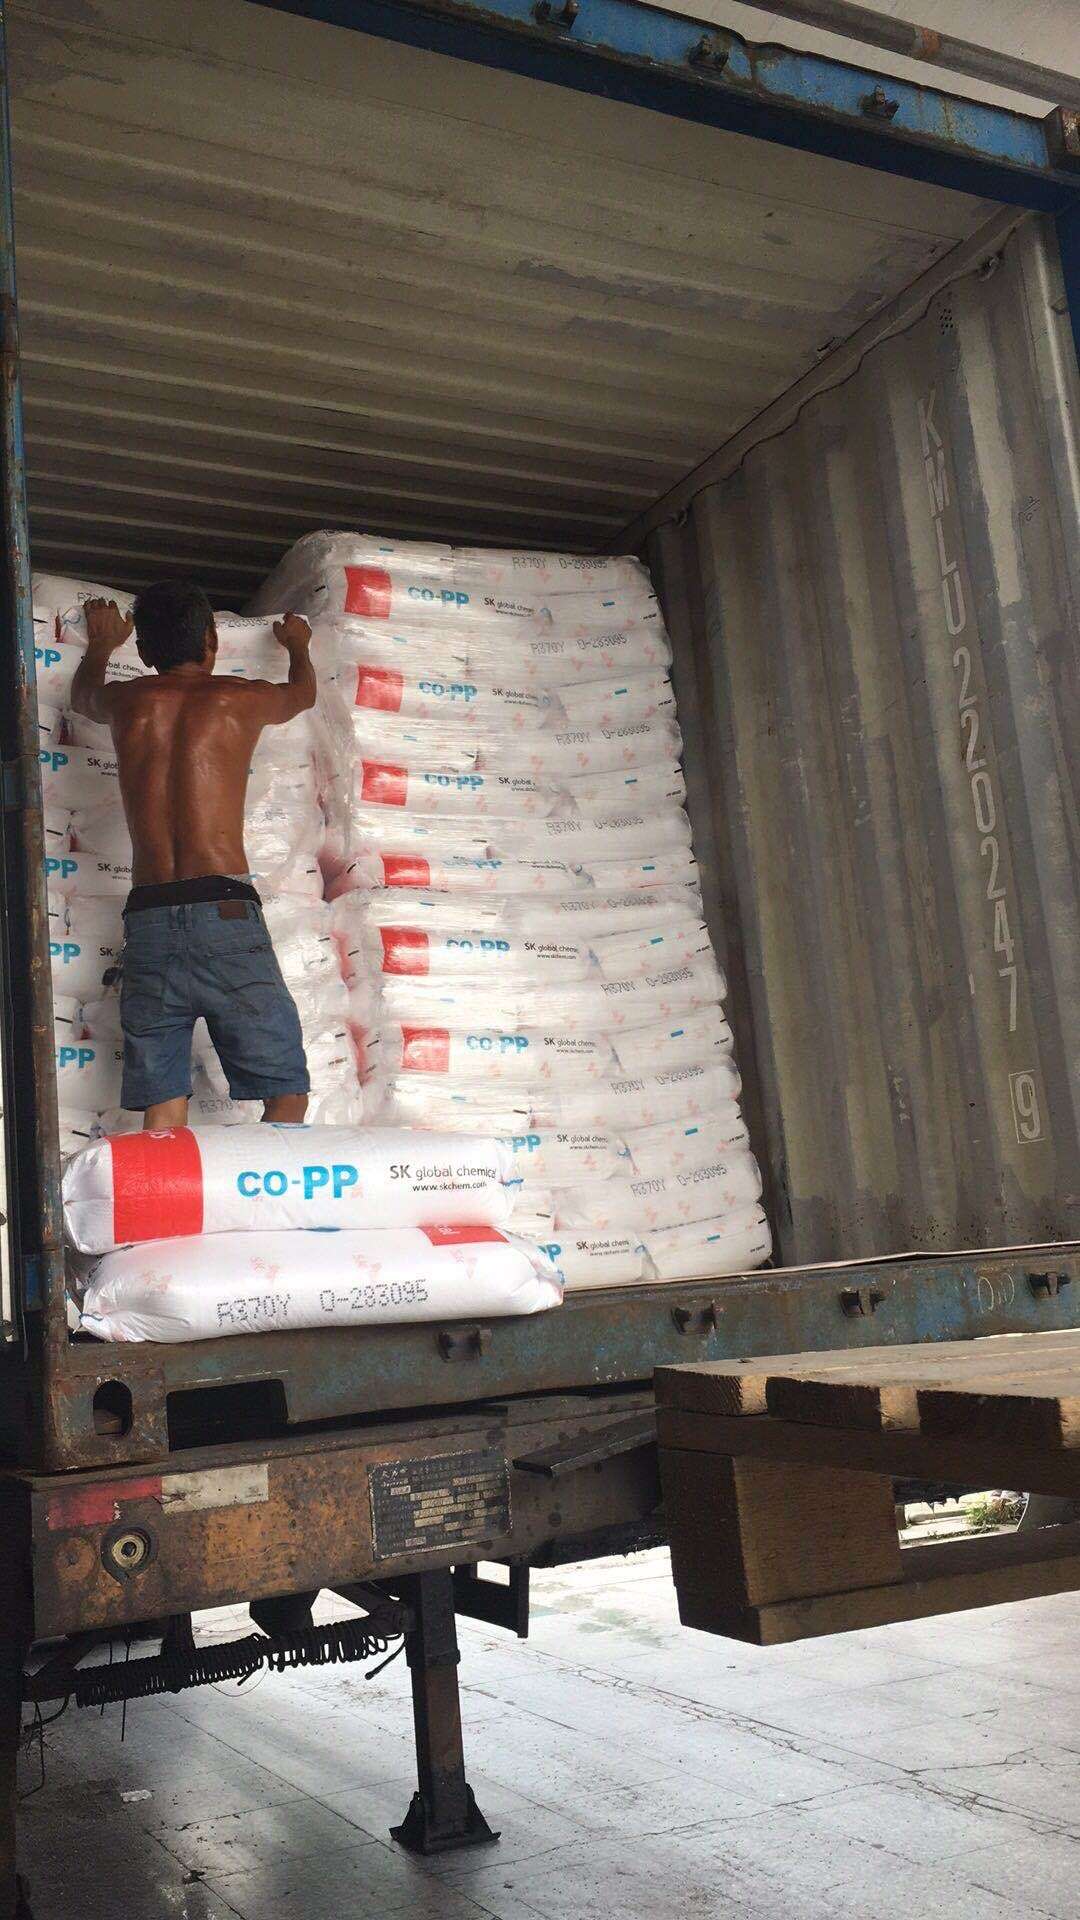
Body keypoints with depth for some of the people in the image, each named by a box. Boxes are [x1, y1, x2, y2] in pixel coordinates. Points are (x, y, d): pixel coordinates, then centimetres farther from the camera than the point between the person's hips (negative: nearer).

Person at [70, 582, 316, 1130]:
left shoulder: (125, 701, 14)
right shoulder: (240, 699, 9)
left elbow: (83, 696, 41)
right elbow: (303, 692, 34)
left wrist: (101, 644, 62)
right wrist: (297, 644, 56)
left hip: (147, 919, 3)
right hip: (224, 913, -3)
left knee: (162, 1114, 5)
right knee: (287, 1094, 3)